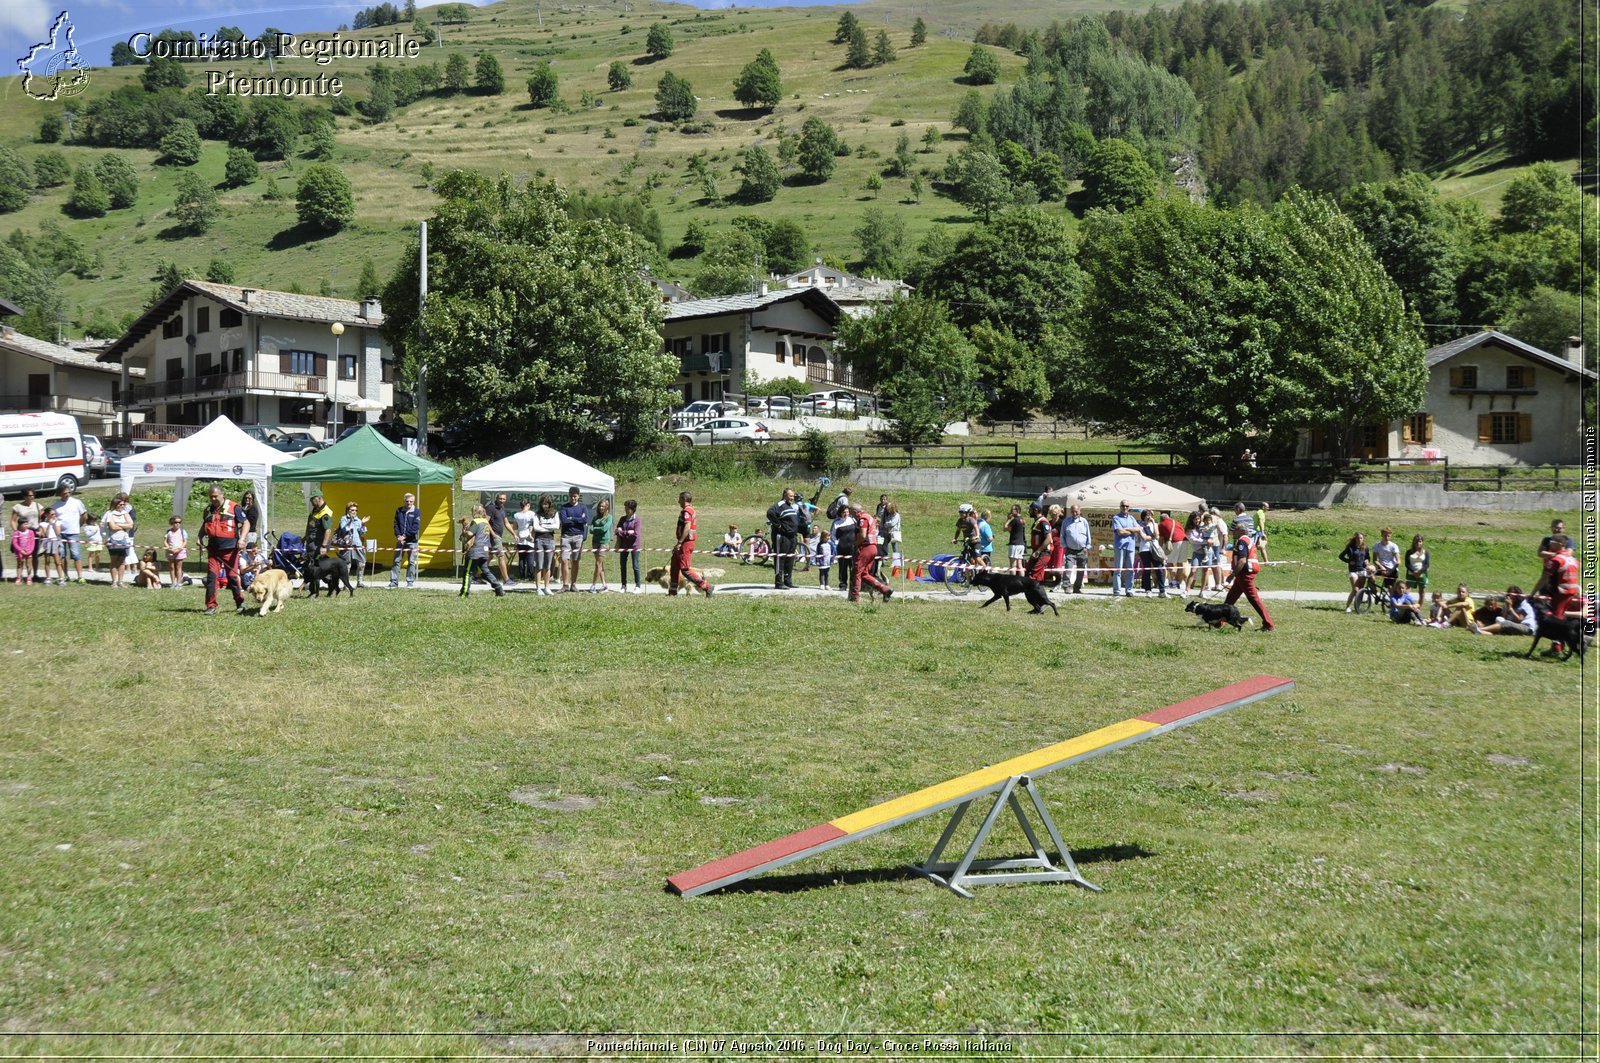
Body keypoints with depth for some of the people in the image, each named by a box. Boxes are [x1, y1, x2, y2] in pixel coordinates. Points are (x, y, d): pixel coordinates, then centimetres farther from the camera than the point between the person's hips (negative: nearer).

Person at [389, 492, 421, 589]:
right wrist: (398, 536, -9)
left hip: (412, 540, -3)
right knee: (396, 560, 2)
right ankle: (394, 581, 5)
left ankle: (410, 582, 5)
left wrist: (405, 536, -13)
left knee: (411, 562, 0)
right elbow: (396, 524, 6)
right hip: (400, 540, 3)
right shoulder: (399, 511, 9)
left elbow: (416, 527, -8)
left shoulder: (416, 512, -1)